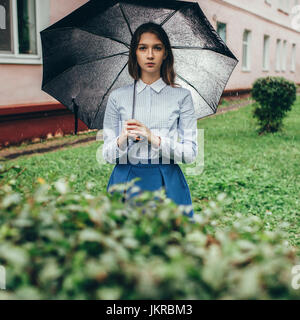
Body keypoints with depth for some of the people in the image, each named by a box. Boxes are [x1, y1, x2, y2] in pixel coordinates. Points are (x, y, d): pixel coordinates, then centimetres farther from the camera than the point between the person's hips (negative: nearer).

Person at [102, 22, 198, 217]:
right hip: (126, 180, 1)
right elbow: (107, 155, 4)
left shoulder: (181, 96, 4)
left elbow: (191, 153, -3)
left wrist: (155, 138, -16)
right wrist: (122, 140, -17)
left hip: (167, 183, 0)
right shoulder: (118, 97, 6)